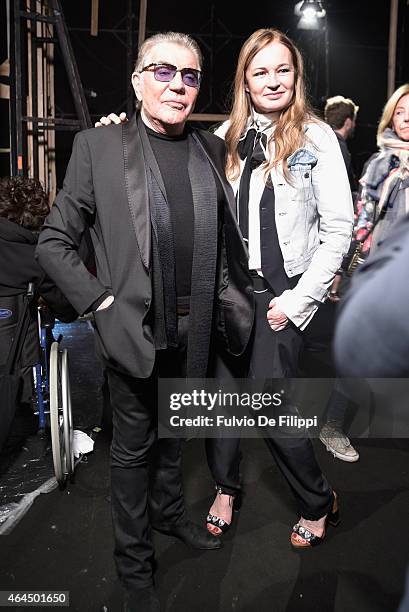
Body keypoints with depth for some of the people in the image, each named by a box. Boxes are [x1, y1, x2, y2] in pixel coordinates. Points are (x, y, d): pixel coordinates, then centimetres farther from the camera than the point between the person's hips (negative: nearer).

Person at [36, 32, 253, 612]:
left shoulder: (212, 149, 5)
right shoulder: (98, 146, -6)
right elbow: (54, 242, -5)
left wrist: (225, 300, 5)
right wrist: (101, 301, -12)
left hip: (194, 330, 4)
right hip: (134, 328, -3)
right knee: (132, 446, 12)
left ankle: (168, 510, 50)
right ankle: (134, 563, 33)